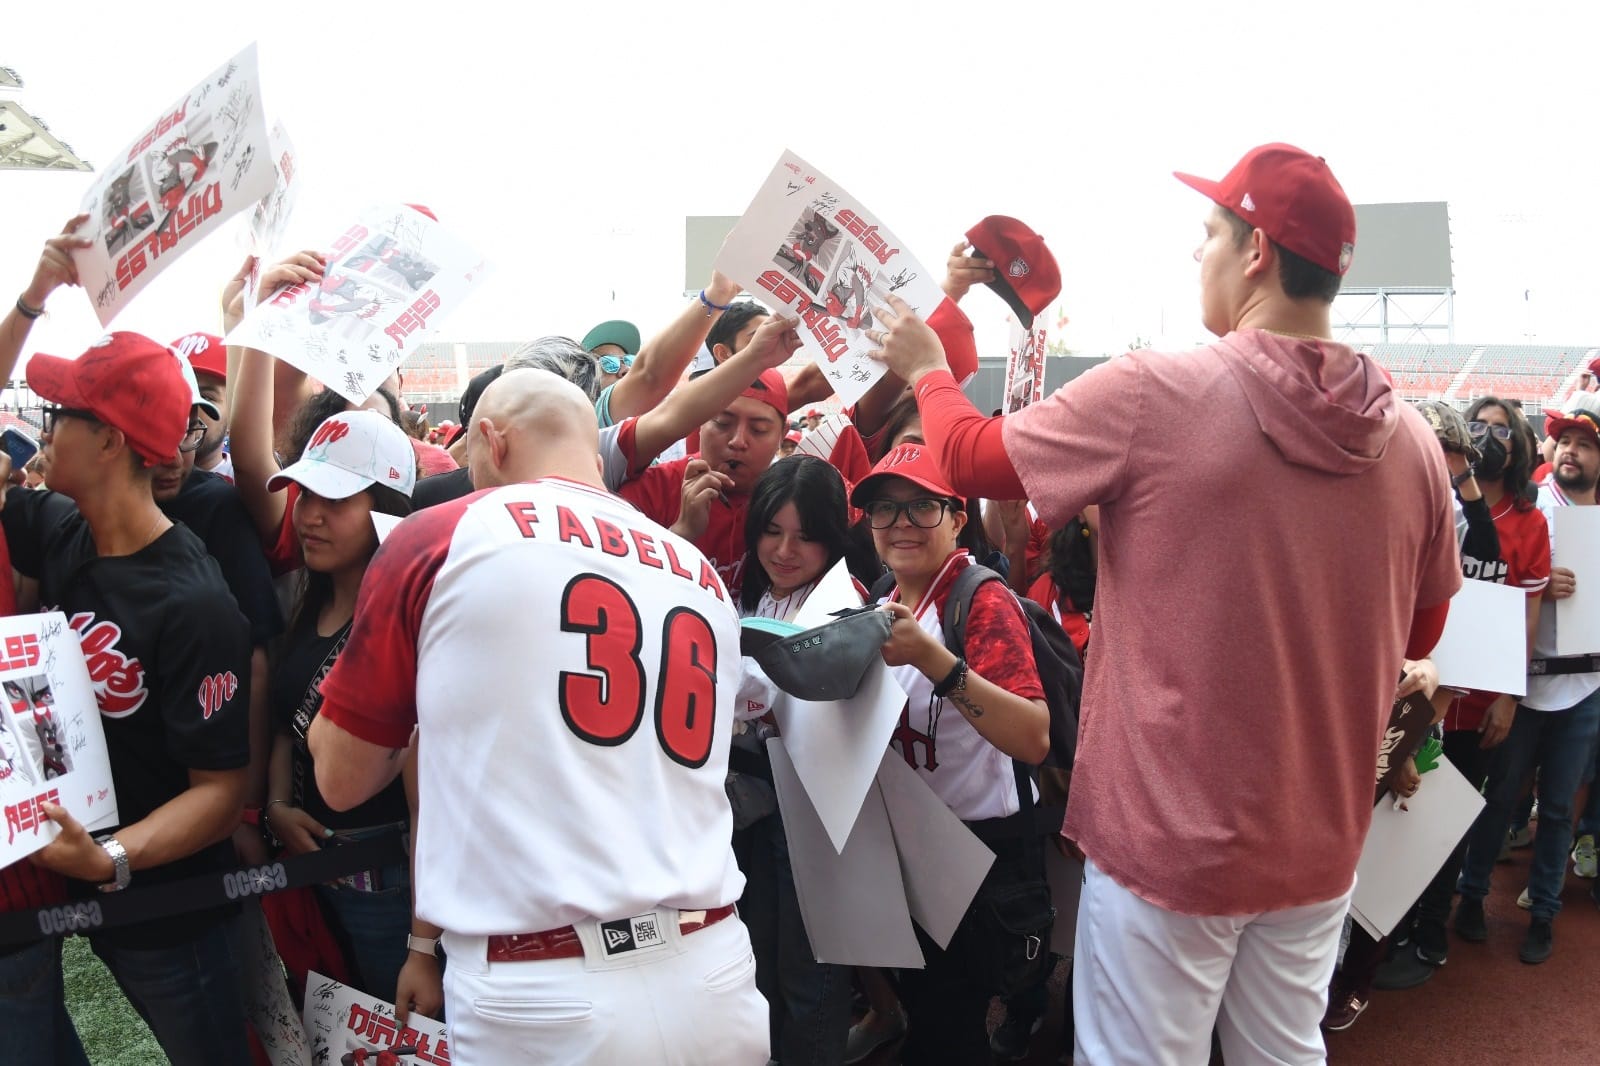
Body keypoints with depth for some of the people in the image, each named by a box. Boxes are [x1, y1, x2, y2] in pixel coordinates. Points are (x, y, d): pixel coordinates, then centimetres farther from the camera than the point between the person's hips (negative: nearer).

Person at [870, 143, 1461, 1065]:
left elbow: (971, 456, -4)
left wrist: (926, 371, 15)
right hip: (1324, 842, 5)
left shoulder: (1151, 395, -18)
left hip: (1170, 839, -5)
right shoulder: (1412, 440, -4)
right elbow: (1420, 633, 10)